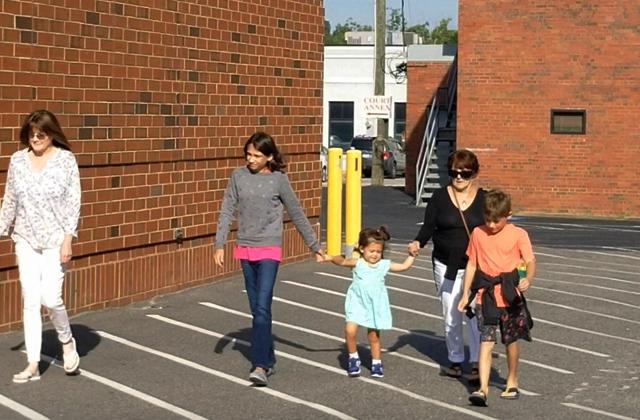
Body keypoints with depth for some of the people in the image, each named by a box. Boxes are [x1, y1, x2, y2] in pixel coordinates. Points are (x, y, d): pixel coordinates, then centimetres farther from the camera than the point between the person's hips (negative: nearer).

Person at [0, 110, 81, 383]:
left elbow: (73, 201, -7)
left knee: (50, 299, -11)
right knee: (30, 302, 2)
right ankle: (33, 365, 7)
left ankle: (67, 342, 19)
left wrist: (68, 238, -13)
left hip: (55, 239, -3)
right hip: (26, 240, 3)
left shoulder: (65, 159, -6)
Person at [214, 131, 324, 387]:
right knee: (256, 309, 10)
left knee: (262, 308, -14)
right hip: (245, 250, 4)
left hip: (269, 250, -4)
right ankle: (268, 360, 20)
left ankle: (260, 365, -17)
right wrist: (219, 245, -5)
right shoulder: (238, 176, 3)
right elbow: (227, 211, 3)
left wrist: (315, 246, 5)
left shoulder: (278, 180, -4)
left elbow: (297, 215, 2)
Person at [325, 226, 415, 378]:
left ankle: (376, 363, 27)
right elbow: (343, 261, -21)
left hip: (375, 305, 2)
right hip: (357, 303, -2)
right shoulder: (358, 263, -6)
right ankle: (353, 357, 5)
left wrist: (412, 254, 5)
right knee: (350, 330, -17)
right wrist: (330, 258, -38)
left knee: (374, 336, 10)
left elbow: (404, 266, 11)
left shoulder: (384, 265, 2)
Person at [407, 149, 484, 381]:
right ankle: (455, 359, 24)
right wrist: (418, 242, -18)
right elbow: (428, 227, 2)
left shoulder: (484, 199, 1)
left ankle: (477, 362, -4)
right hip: (446, 266, 2)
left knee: (474, 315, -10)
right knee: (451, 316, 9)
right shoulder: (439, 198, 2)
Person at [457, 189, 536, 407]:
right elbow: (471, 264, 11)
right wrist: (465, 294, 9)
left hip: (510, 297, -1)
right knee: (486, 342, -7)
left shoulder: (518, 234, -4)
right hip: (485, 296, 1)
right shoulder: (478, 233, 4)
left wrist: (528, 279, -33)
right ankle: (483, 388, -13)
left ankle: (512, 383, 31)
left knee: (511, 341, 12)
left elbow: (530, 261, -12)